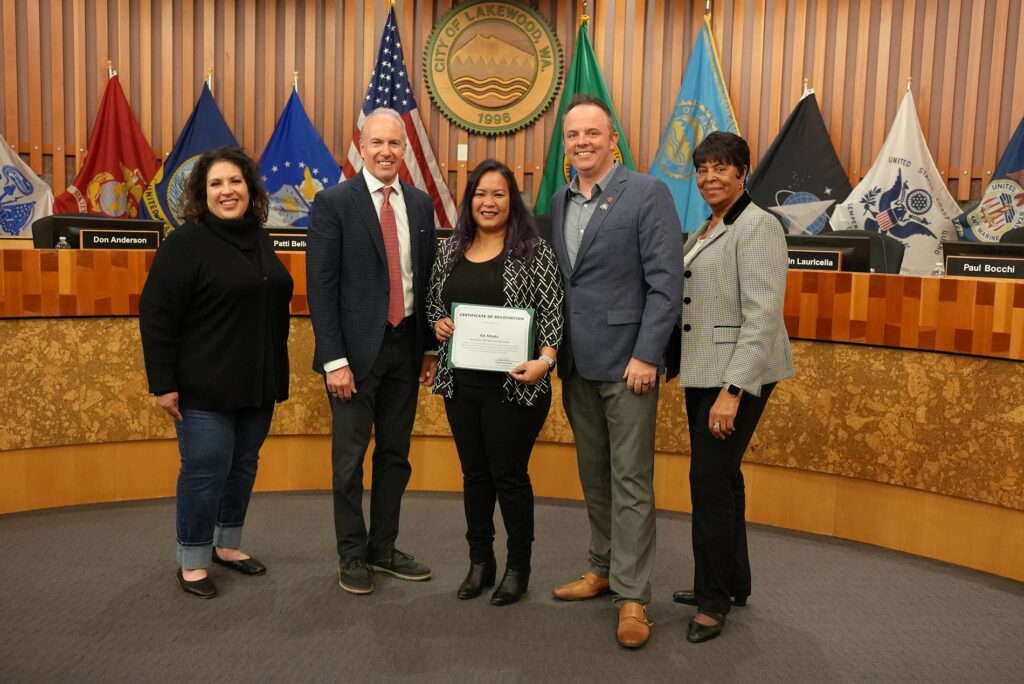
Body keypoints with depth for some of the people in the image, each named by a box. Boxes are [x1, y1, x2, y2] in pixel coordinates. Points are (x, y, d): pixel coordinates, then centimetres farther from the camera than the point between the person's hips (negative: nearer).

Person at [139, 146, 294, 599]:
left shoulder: (259, 239, 10)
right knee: (205, 471, -1)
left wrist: (276, 373, 18)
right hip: (206, 387, -7)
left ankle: (227, 545, 31)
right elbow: (156, 314, -13)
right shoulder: (186, 242, -11)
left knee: (243, 466, 15)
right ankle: (192, 562, 16)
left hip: (257, 384, 7)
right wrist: (163, 383, -16)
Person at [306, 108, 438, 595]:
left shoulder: (420, 204, 8)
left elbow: (428, 278, 11)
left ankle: (384, 548, 27)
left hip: (406, 345, 5)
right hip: (357, 347, -4)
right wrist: (334, 358, -15)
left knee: (395, 454, 13)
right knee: (350, 458, 6)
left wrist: (430, 348, 8)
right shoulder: (333, 203, -7)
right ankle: (352, 554, 21)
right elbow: (321, 287, -10)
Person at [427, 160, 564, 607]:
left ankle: (518, 567, 21)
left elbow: (552, 312, -9)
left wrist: (545, 360, -23)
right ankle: (480, 562, 27)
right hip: (461, 381, 5)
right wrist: (438, 323, -3)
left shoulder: (534, 250, -5)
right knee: (474, 474, 13)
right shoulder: (451, 249, 9)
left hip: (512, 383, -4)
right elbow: (433, 300, 18)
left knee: (510, 474, 3)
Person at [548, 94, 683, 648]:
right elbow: (553, 280, 13)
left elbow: (665, 281, -12)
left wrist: (646, 355, -17)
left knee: (630, 482, 0)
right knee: (593, 477, 16)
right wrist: (551, 350, 6)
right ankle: (603, 568, 30)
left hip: (627, 363, -6)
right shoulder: (558, 203, 12)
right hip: (576, 365, 6)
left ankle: (632, 595, 10)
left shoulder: (647, 193, -7)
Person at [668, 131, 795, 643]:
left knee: (710, 480, -5)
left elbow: (762, 315, -19)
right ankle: (732, 582, 31)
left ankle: (714, 599, 10)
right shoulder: (704, 231, 14)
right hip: (702, 372, 9)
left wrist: (732, 390, -23)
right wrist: (692, 375, 12)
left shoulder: (757, 226, -12)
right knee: (720, 477, 16)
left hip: (736, 375, -9)